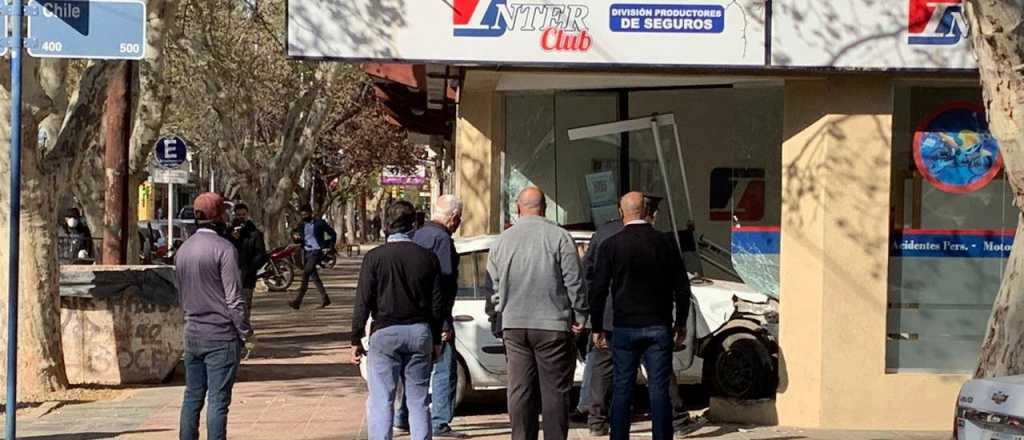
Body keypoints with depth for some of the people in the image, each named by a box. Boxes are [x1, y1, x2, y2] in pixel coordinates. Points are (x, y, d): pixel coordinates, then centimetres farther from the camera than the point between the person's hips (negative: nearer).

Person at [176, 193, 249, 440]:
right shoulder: (223, 248, -12)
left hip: (192, 335, 7)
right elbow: (233, 298, -15)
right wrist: (244, 333, -8)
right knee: (218, 401, -4)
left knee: (192, 397, 12)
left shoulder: (183, 250, 10)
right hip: (221, 336, -6)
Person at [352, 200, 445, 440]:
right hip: (420, 331, 3)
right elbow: (437, 303, 6)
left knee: (380, 401, 0)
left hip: (385, 333, -3)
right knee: (419, 400, 8)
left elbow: (363, 302, -6)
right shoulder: (428, 258, 3)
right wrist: (436, 340, 15)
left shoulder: (375, 257, -6)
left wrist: (356, 339, 1)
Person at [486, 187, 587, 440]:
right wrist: (580, 316, 2)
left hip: (513, 326, 4)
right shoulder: (558, 236, -6)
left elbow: (494, 285, 13)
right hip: (552, 325, -4)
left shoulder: (502, 240, 7)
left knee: (519, 390, 7)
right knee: (555, 391, 1)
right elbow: (574, 282, -7)